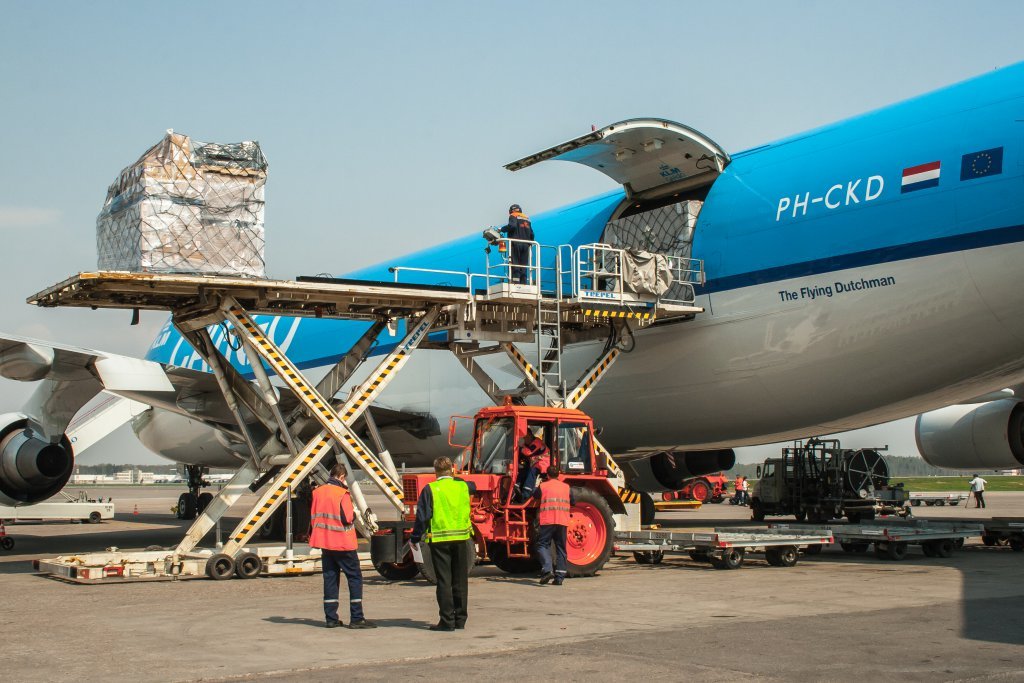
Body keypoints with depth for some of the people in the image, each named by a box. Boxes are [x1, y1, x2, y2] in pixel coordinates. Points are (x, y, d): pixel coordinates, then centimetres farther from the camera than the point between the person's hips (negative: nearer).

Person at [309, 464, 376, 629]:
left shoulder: (317, 492, 6)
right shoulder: (342, 493, -13)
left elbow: (313, 517, 11)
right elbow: (347, 518, -18)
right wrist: (354, 513, 2)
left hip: (324, 542, 6)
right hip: (343, 543, -6)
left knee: (330, 577, 11)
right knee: (355, 577, 1)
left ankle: (331, 618, 9)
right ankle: (356, 618, -4)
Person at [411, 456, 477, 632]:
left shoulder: (430, 489, -7)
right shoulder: (462, 486, 4)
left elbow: (423, 517, -7)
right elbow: (474, 487, 30)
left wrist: (415, 538, 4)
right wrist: (455, 478, 47)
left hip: (439, 540, -3)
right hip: (461, 538, 3)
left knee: (444, 581, 1)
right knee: (460, 581, 11)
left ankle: (447, 620, 0)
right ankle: (460, 619, 15)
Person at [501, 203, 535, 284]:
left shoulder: (513, 216, 5)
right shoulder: (527, 218, 23)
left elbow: (512, 226, -16)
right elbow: (531, 234, 17)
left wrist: (502, 229, -6)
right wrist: (530, 242, 25)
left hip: (516, 243, -5)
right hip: (526, 244, 5)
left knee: (515, 263, -8)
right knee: (524, 265, 4)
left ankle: (516, 280, -18)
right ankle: (524, 282, -3)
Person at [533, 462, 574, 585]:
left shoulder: (543, 486, 4)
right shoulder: (567, 487, 12)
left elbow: (535, 496, 20)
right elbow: (573, 502, 23)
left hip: (547, 521, -3)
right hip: (563, 522, 3)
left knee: (542, 545, 1)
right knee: (561, 548, 9)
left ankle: (547, 570, -20)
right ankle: (560, 576, 5)